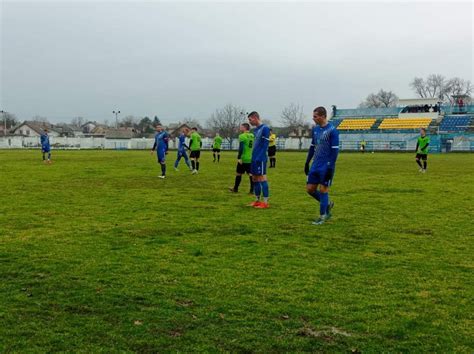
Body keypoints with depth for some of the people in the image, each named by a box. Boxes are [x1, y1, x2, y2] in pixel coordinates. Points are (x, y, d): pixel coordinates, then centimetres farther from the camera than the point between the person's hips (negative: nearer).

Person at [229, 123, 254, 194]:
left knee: (238, 173, 8)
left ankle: (235, 189, 19)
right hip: (251, 159, 6)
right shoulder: (252, 136, 10)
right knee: (250, 174, 5)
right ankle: (252, 190, 1)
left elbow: (241, 148, -18)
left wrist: (239, 158, -17)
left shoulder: (242, 136, -11)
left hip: (243, 159, -6)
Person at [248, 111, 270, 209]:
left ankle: (265, 202, -2)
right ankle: (257, 200, 19)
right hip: (254, 158, 9)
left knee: (262, 178, -6)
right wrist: (253, 157, 15)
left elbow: (265, 145, -16)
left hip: (261, 159, -9)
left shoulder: (265, 128, -11)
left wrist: (259, 157, -20)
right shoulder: (256, 129, 16)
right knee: (254, 179, 11)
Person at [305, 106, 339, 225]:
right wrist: (307, 163, 16)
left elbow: (335, 150, -14)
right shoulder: (315, 129, 9)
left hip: (326, 166, -7)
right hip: (315, 165, 7)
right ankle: (327, 204, 28)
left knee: (323, 190, -2)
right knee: (310, 189, 6)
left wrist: (330, 168, -18)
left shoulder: (332, 130, -12)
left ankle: (322, 217, 10)